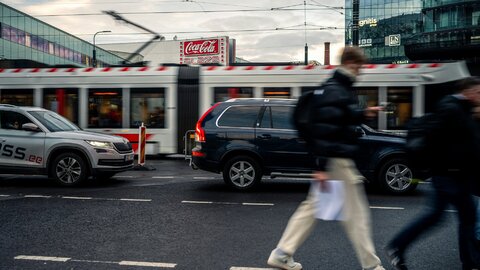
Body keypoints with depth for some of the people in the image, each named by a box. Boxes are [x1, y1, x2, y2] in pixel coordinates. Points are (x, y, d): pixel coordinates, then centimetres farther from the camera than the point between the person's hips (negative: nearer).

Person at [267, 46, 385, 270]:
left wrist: (363, 114, 18)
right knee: (356, 212, 1)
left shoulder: (339, 89, 16)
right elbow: (324, 129, -24)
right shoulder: (335, 92, -17)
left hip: (334, 159, 10)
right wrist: (322, 167, -26)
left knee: (312, 206, 12)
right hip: (337, 160, -10)